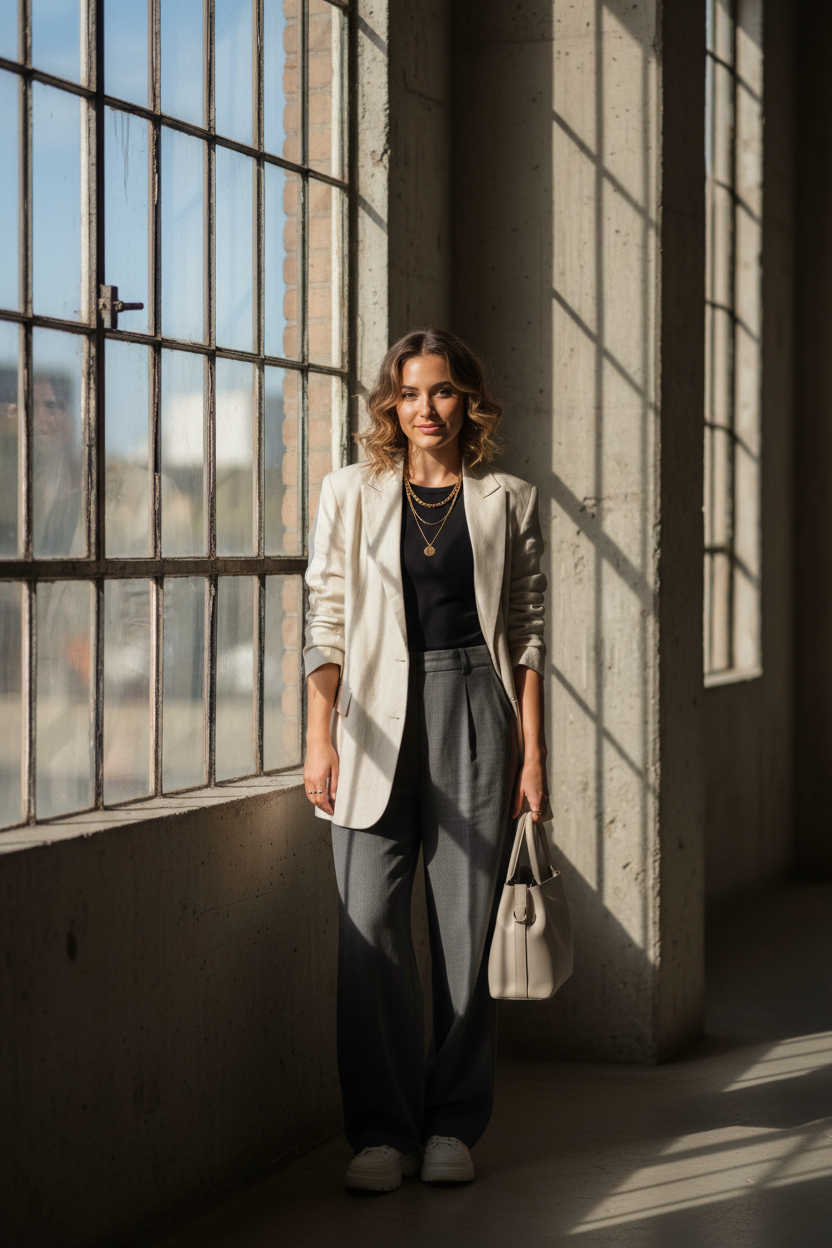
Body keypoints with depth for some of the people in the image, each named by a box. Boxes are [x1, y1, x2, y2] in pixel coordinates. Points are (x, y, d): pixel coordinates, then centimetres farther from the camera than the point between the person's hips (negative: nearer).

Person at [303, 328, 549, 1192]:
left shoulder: (506, 501, 7)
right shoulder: (350, 494, 7)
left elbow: (528, 631, 7)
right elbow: (325, 621, 4)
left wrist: (533, 750, 1)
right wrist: (319, 739, -3)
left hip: (474, 708, 0)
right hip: (377, 714, 0)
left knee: (467, 921, 2)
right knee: (369, 924, -6)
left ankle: (453, 1125, 12)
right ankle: (381, 1130, 3)